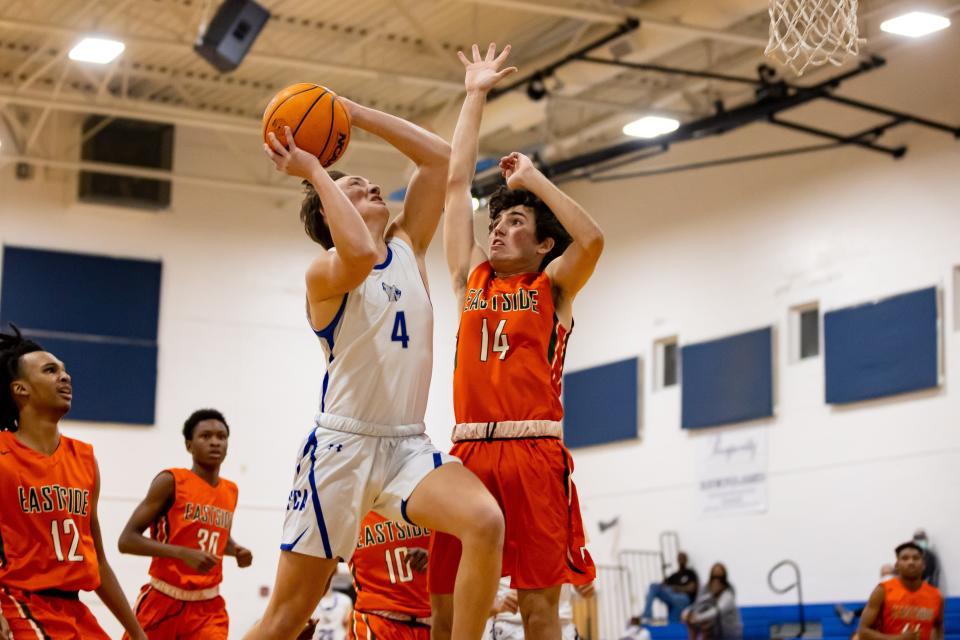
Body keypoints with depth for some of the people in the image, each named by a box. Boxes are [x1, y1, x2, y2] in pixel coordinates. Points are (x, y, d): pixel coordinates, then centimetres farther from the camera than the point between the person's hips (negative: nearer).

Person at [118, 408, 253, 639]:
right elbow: (127, 540, -15)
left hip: (208, 606, 4)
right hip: (163, 601, -4)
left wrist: (236, 550, 6)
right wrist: (184, 553, -26)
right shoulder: (170, 481, -9)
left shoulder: (230, 492, 8)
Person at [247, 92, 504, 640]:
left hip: (410, 445, 5)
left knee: (486, 521, -27)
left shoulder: (408, 246, 15)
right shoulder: (325, 271, -3)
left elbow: (439, 157, 12)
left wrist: (353, 112, 8)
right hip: (342, 444, -5)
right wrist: (315, 172, -17)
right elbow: (361, 255, -28)